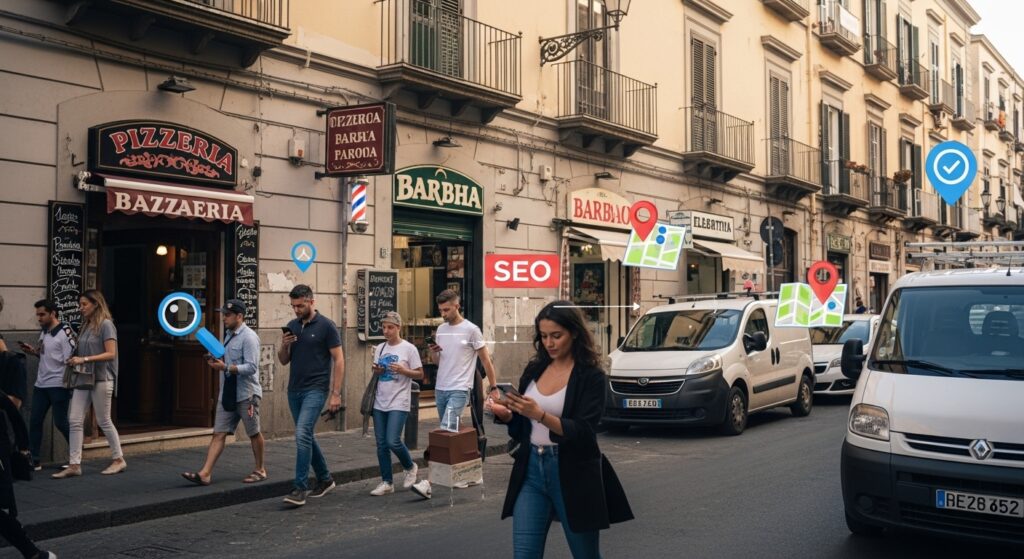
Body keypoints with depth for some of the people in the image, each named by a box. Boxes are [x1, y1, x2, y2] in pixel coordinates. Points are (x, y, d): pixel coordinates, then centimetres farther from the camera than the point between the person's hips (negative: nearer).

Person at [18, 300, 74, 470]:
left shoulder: (65, 333, -15)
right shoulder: (44, 333, 11)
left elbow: (69, 361, -17)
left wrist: (67, 385, -20)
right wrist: (33, 351, 4)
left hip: (58, 386, -8)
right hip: (41, 385, 8)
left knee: (60, 422, -2)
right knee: (35, 421, 6)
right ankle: (33, 460, 12)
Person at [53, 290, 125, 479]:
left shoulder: (105, 324, -9)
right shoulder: (86, 325, 13)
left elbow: (111, 354, -17)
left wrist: (84, 359, -23)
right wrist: (74, 358, 0)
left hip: (101, 379, -7)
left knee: (104, 421, 3)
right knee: (75, 421, 0)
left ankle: (119, 459, 17)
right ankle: (74, 465, 2)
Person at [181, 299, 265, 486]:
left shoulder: (248, 337, -14)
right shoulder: (229, 336, 14)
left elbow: (251, 367, -22)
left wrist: (225, 367, -26)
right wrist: (217, 362, 5)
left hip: (246, 394, -8)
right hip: (227, 393, 8)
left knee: (253, 433, 7)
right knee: (219, 434, 1)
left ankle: (259, 470, 22)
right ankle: (205, 474, -3)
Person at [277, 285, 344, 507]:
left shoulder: (326, 326, -8)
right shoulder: (292, 326, 10)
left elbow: (339, 360, -9)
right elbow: (284, 361, 15)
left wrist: (336, 393, -14)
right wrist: (284, 345, -7)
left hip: (315, 390, -7)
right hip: (294, 390, 7)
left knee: (302, 434, -18)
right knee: (306, 437, 13)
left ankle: (300, 488, -13)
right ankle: (325, 479, 29)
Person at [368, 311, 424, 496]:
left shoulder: (409, 349, -5)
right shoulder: (380, 348, 10)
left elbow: (420, 374, -3)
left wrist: (402, 370, -19)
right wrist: (376, 371, -4)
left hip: (399, 403, -5)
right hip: (380, 402, 5)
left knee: (393, 441, -13)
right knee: (381, 444, 5)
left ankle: (411, 467, 15)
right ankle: (386, 482, 15)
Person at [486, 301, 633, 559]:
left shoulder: (591, 376, -8)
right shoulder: (534, 369, 7)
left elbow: (583, 433, -18)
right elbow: (521, 427, 13)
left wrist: (540, 414, -30)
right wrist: (504, 413, -9)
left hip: (572, 475, -4)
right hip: (531, 470, 4)